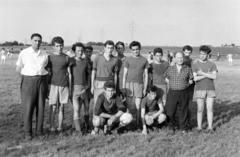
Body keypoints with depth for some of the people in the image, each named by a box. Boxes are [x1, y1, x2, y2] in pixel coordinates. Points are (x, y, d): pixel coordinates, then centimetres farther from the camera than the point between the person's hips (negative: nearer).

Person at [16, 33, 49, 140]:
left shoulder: (44, 55, 6)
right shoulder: (24, 53, -2)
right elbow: (18, 69, 3)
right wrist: (26, 79, 4)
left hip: (42, 81, 3)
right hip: (28, 82, -3)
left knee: (41, 107, 5)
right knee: (28, 107, -2)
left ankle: (39, 131, 15)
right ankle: (28, 132, 6)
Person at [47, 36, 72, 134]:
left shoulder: (66, 58, 7)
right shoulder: (50, 57, 4)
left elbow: (69, 73, 10)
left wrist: (70, 88, 7)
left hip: (64, 85, 1)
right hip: (53, 85, -1)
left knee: (61, 108, 6)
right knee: (53, 108, -2)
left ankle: (60, 128, 15)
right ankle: (52, 128, 8)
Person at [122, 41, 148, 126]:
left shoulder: (144, 60, 6)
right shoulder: (128, 60, 4)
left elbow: (146, 75, 9)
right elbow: (125, 74, 5)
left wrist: (145, 88, 4)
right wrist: (123, 88, -1)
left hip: (139, 84, 0)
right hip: (129, 84, 0)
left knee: (138, 106, 0)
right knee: (129, 107, 0)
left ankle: (137, 124, 8)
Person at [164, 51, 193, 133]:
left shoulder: (187, 69, 3)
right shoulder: (170, 69, 4)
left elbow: (191, 80, 12)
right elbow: (166, 79, 18)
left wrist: (185, 84, -1)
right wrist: (172, 84, 6)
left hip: (183, 93, 0)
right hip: (172, 92, 0)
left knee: (183, 111, 5)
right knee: (170, 111, 2)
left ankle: (183, 128, 20)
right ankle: (171, 126, 23)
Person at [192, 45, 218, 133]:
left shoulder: (212, 65, 4)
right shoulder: (195, 65, 0)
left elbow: (215, 77, -11)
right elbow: (195, 78, -11)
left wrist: (202, 73, -16)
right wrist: (207, 75, -13)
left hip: (211, 89, 1)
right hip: (200, 90, -1)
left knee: (210, 108, 1)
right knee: (200, 109, 2)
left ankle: (210, 127, 8)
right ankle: (199, 127, 12)